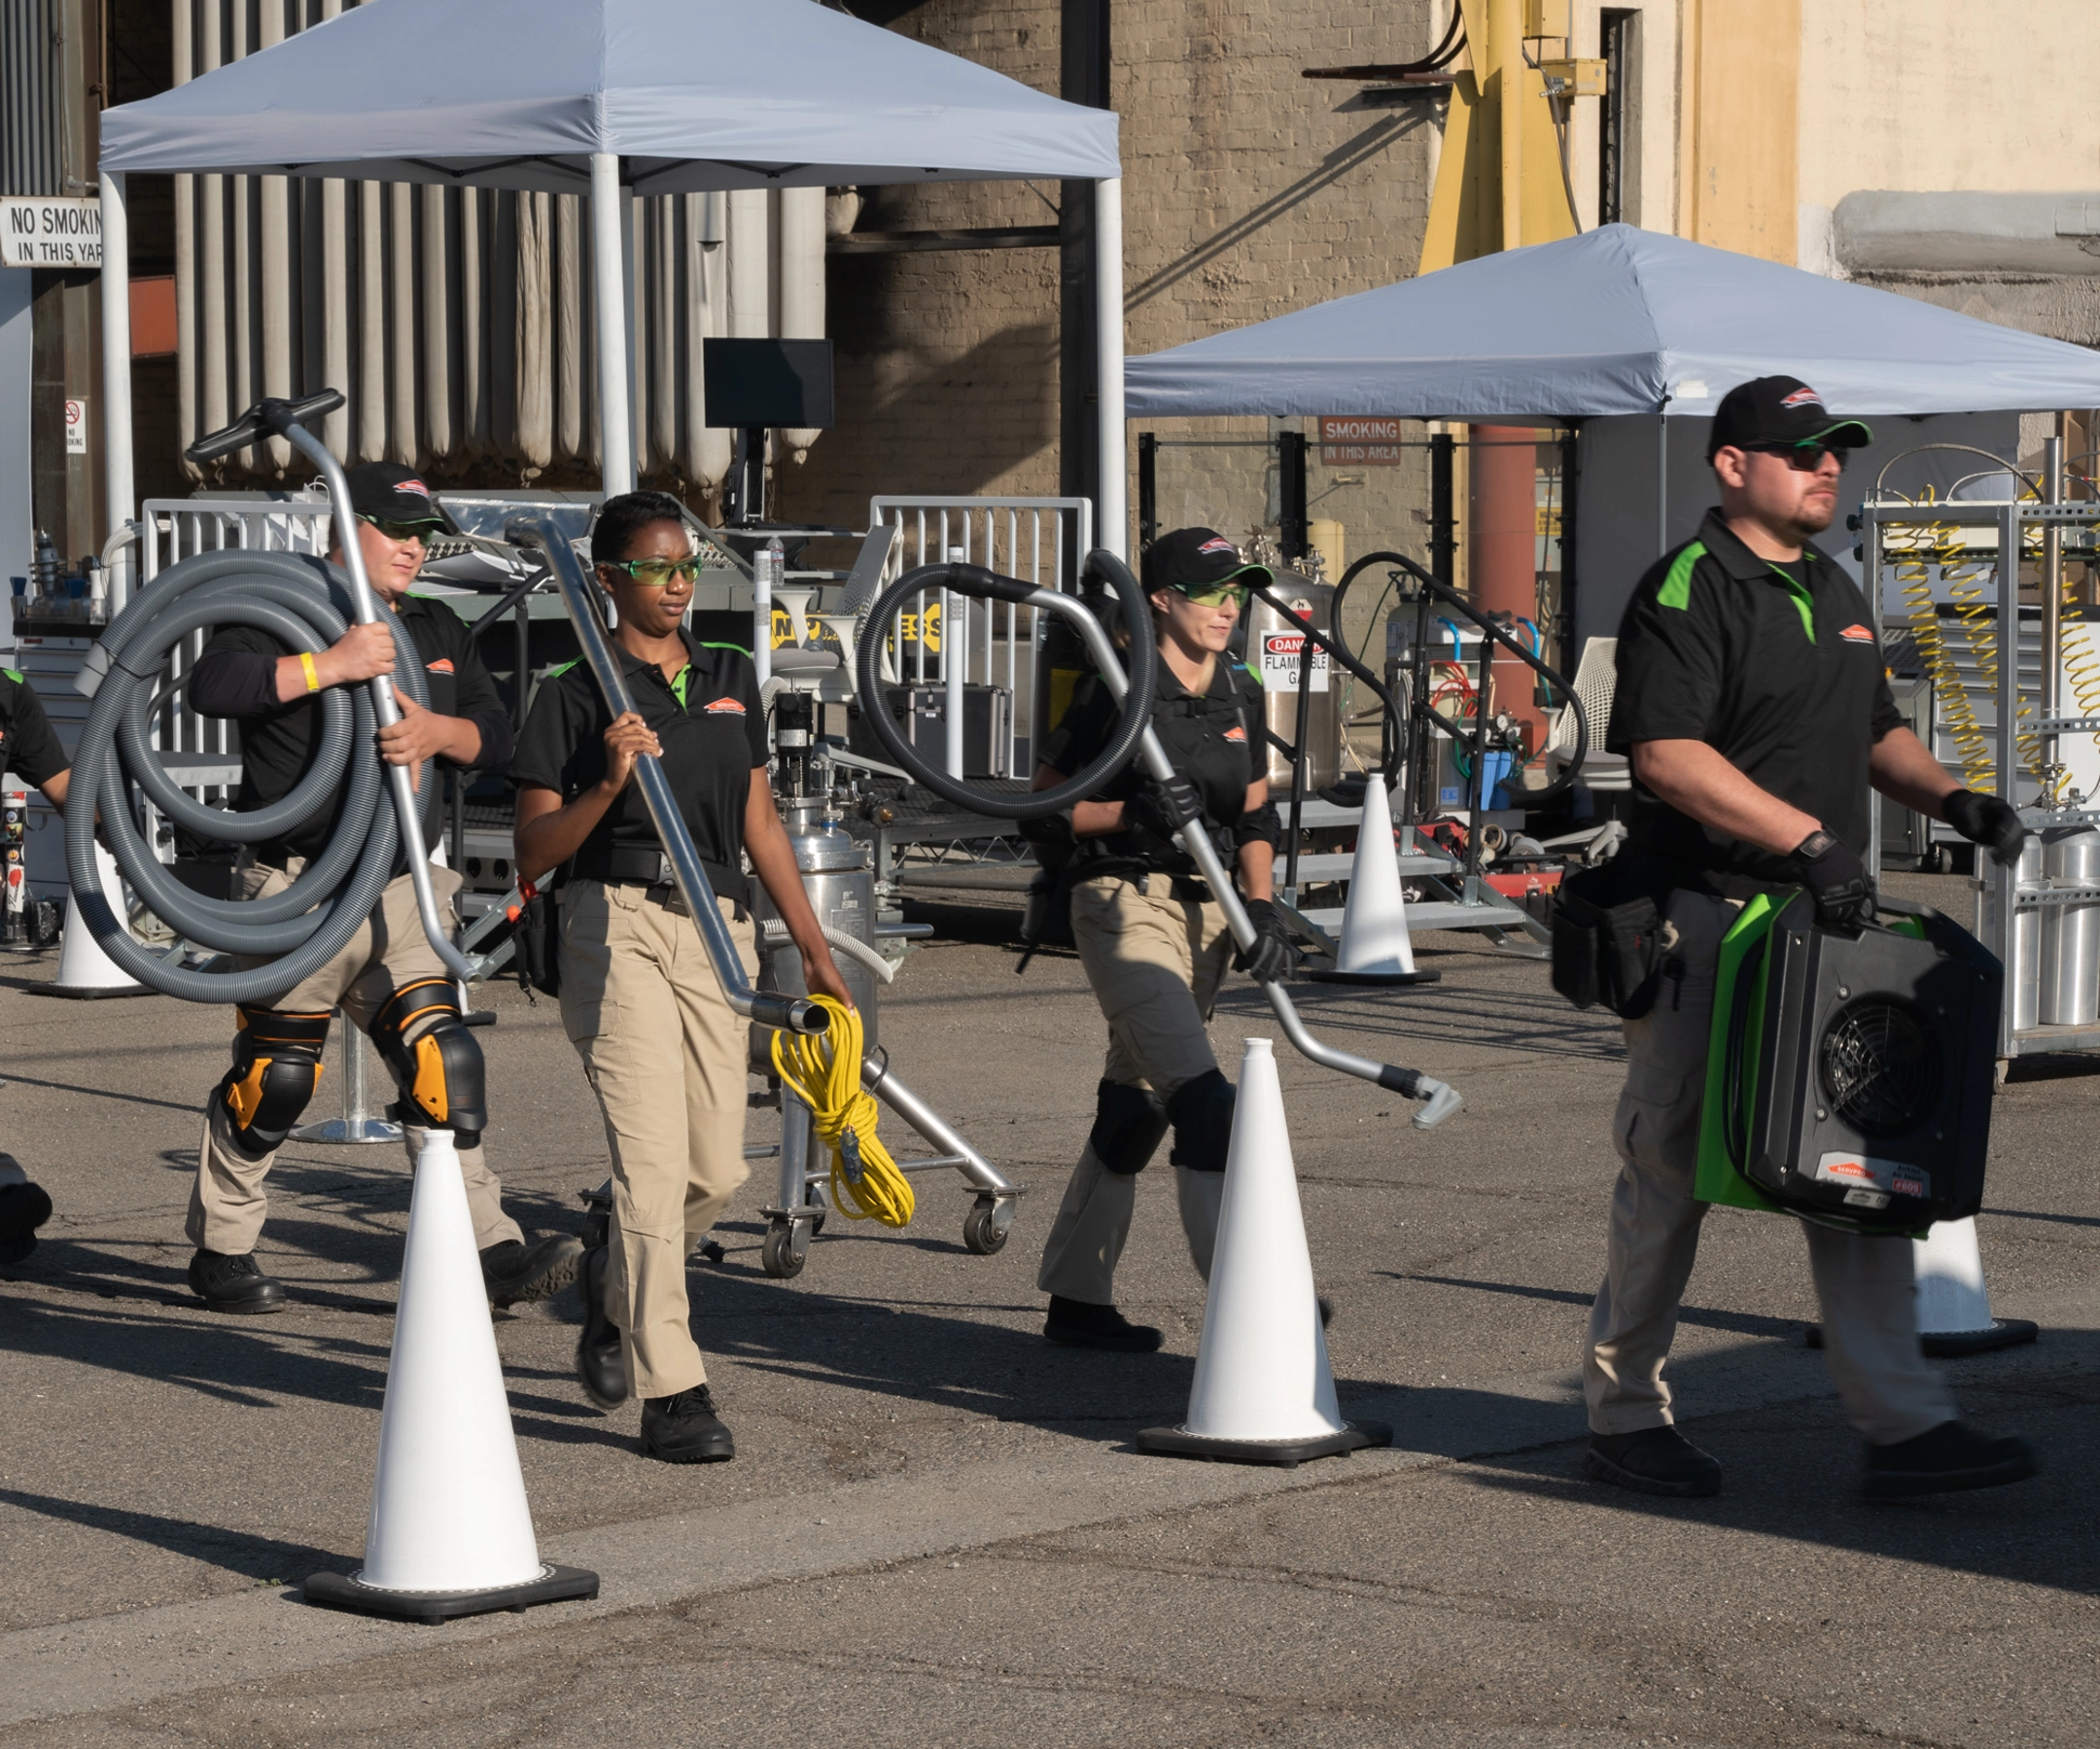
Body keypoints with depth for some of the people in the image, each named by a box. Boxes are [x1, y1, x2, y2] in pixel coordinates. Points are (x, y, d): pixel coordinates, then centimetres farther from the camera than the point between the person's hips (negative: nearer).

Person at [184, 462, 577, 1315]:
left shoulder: (439, 631, 16)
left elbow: (495, 736, 9)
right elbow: (212, 684, -21)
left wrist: (439, 731, -13)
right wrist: (329, 665, -28)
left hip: (402, 891, 5)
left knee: (443, 1063, -4)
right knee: (274, 1079, 1)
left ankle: (488, 1250, -6)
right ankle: (221, 1251, 16)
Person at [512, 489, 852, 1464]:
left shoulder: (730, 679, 16)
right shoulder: (575, 697, 0)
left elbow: (760, 822, 21)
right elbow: (534, 853, -3)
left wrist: (814, 948, 18)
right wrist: (609, 784, -19)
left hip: (716, 929, 5)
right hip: (615, 922, -5)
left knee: (719, 1170, 1)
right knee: (654, 1156, -14)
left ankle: (614, 1282, 32)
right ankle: (672, 1394, -12)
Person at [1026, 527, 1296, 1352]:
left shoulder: (1240, 695, 10)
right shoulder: (1115, 691, -10)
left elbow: (1256, 816, 14)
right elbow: (1044, 811, -6)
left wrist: (1262, 910, 0)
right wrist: (1132, 813, -21)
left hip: (1204, 911, 7)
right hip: (1124, 905, -7)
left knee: (1135, 1107, 11)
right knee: (1202, 1097, -17)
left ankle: (1076, 1299, 20)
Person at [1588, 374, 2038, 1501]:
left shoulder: (1833, 593, 17)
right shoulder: (1687, 591, -11)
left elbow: (1874, 733, 27)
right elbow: (1666, 755, -22)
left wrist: (1954, 803, 8)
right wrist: (1808, 837, -26)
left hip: (1824, 921, 8)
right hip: (1703, 915, -8)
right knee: (1670, 1166, 2)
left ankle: (1901, 1425, 4)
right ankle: (1622, 1414, 14)